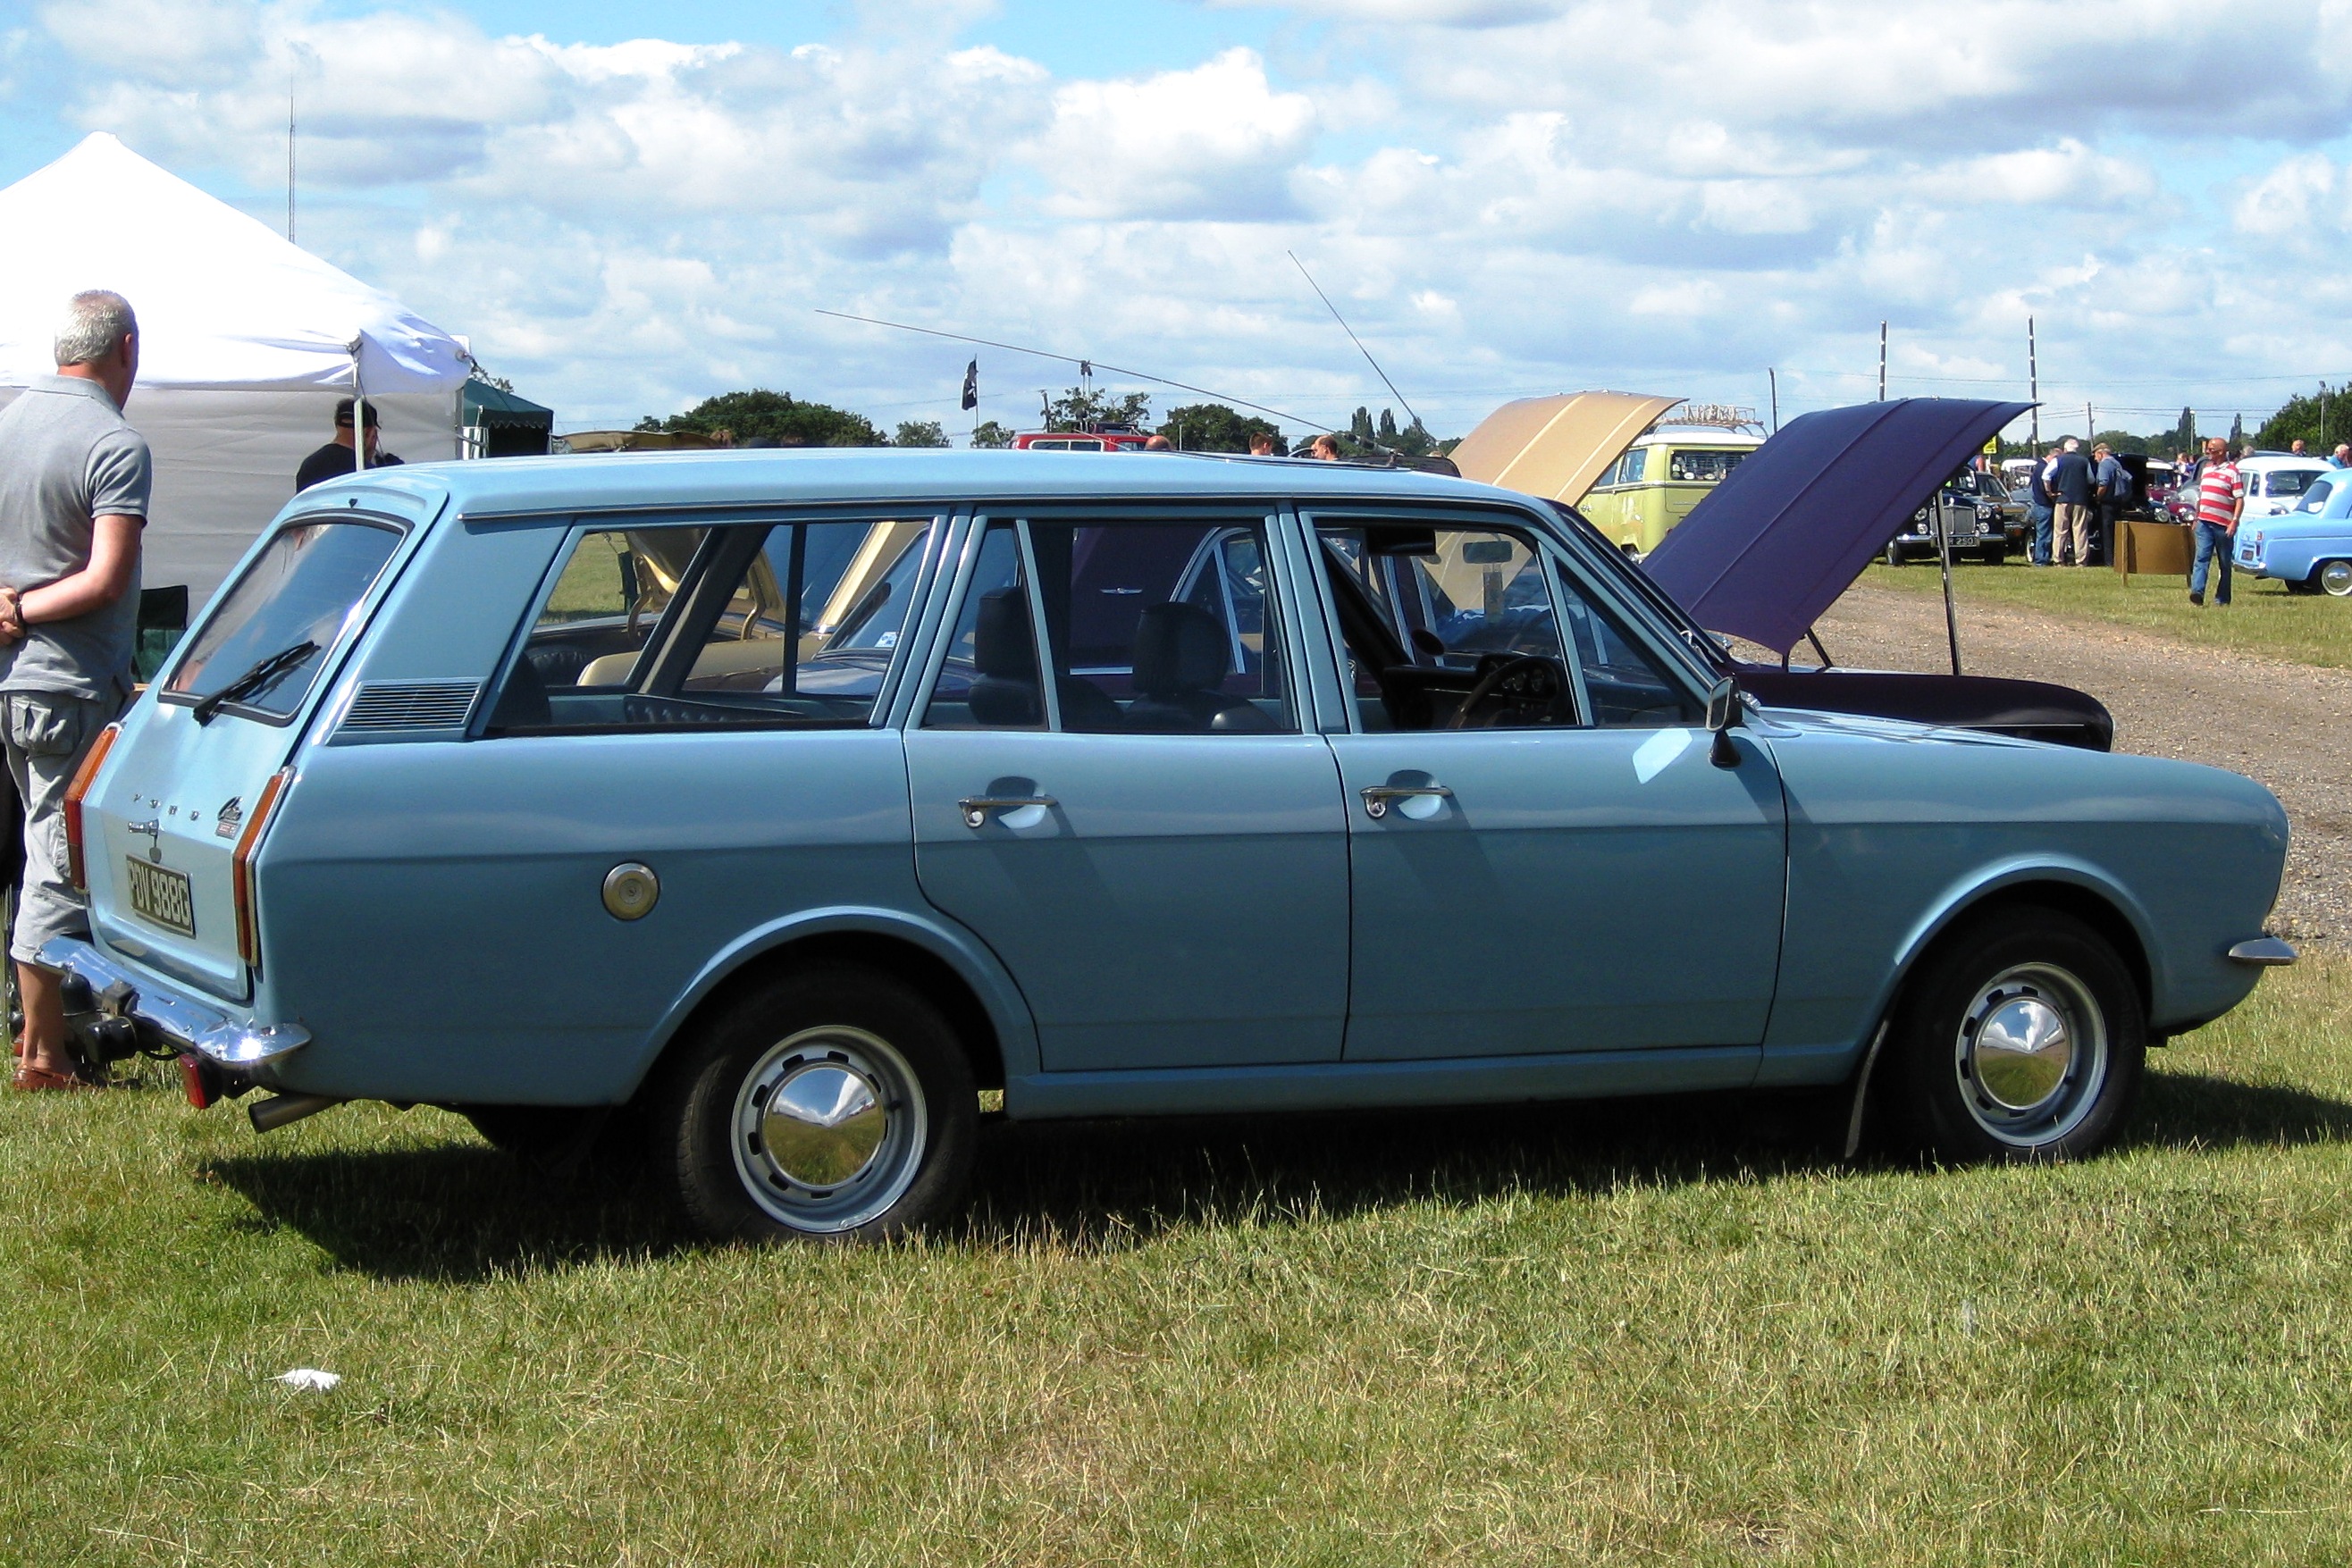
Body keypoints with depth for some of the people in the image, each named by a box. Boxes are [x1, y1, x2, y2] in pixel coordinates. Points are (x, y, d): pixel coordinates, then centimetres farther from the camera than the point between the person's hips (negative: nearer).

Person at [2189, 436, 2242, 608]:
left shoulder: (2232, 472, -4)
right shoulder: (2206, 469, 16)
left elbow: (2240, 500, -9)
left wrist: (2235, 521, -19)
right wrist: (2196, 519, 23)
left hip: (2223, 525, -5)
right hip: (2204, 522, 5)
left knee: (2225, 564, 5)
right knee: (2201, 558, -10)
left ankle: (2222, 598, 9)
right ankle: (2197, 592, -23)